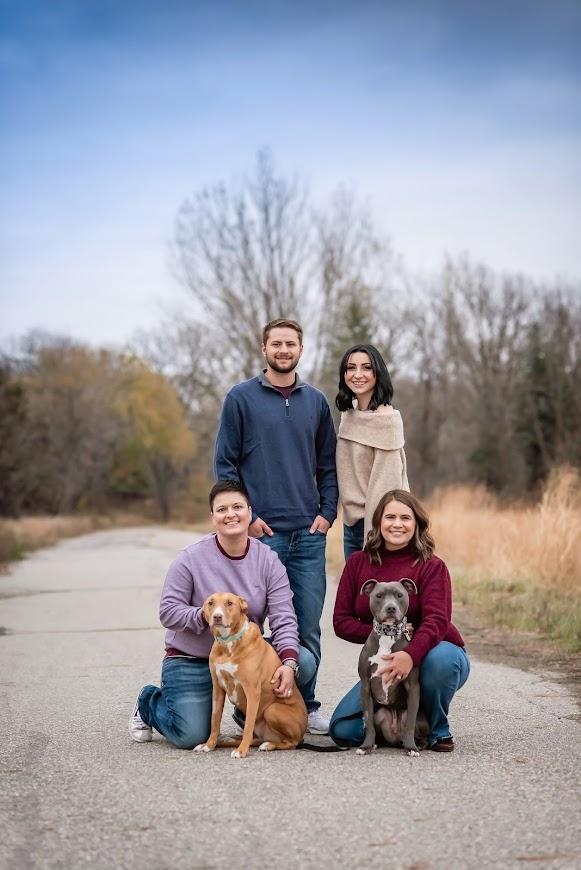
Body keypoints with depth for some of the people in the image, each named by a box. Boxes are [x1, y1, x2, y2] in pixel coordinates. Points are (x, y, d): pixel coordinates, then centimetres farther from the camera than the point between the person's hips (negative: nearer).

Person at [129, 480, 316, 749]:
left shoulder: (268, 560, -5)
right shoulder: (191, 558, -12)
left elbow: (283, 618, -11)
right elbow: (168, 612, -11)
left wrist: (288, 662, -28)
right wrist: (206, 616, -30)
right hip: (191, 659, -3)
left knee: (304, 662, -20)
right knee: (191, 737, -17)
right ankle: (148, 703, 19)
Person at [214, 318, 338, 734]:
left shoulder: (316, 401, 11)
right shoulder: (241, 398, 1)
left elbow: (328, 465, 15)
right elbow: (225, 463, 0)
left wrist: (327, 512, 2)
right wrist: (245, 516, -8)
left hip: (309, 532, 3)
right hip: (261, 532, -3)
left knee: (308, 625, 5)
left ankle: (307, 707, 14)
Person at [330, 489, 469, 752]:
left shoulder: (432, 566, -12)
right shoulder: (358, 563, -1)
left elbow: (437, 620, -25)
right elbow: (341, 621, -3)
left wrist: (410, 655, -45)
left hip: (428, 653, -3)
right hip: (382, 662, 3)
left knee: (439, 659, -40)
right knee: (343, 731, -15)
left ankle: (439, 730, -9)